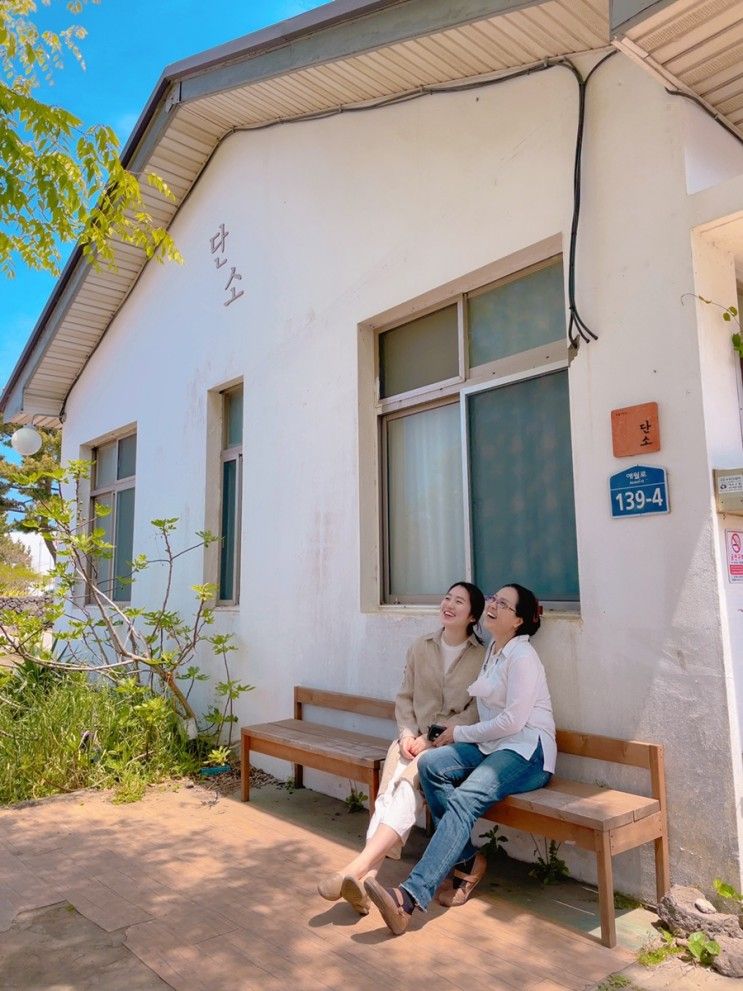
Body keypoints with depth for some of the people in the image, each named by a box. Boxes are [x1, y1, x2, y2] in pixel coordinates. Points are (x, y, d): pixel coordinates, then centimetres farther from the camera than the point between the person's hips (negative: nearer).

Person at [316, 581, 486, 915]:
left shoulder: (482, 657, -2)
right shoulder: (420, 647, 10)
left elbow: (476, 713, -7)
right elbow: (404, 697, 11)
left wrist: (432, 738, -14)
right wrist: (408, 733, -7)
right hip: (416, 739, 3)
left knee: (409, 783, -30)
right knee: (389, 786, -26)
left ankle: (358, 867, -38)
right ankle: (367, 876, -36)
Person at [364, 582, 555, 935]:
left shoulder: (522, 656, -10)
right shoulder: (492, 651, 16)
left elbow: (513, 721, -17)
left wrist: (459, 733, -8)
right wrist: (457, 735, -1)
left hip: (527, 751, -8)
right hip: (493, 746, 8)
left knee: (464, 800, -31)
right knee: (429, 764, -17)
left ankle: (410, 897, -39)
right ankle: (468, 860, -9)